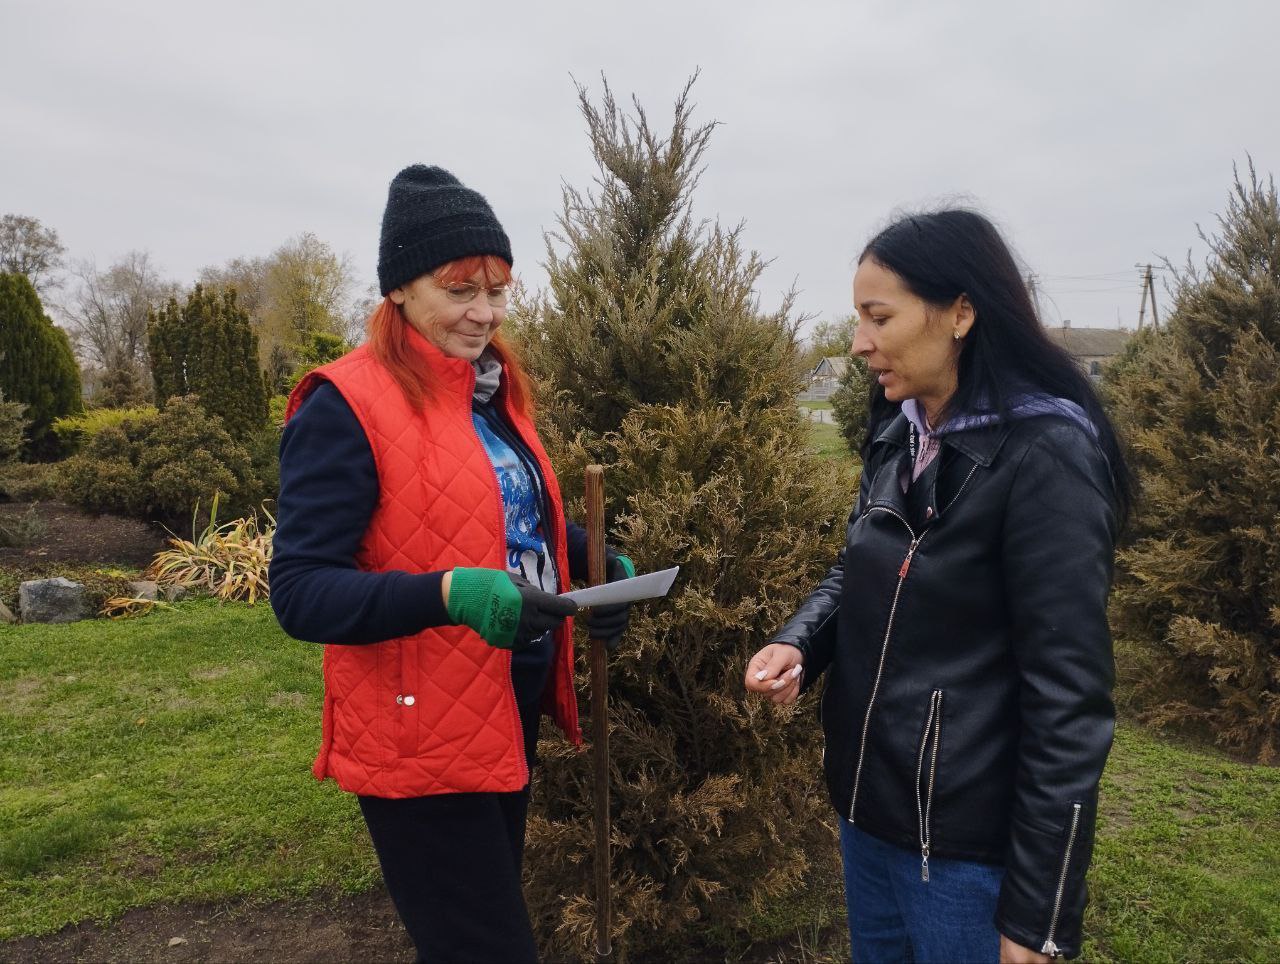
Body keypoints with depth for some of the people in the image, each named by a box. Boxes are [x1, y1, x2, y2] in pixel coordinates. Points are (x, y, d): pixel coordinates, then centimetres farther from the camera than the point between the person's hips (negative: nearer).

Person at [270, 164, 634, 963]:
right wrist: (448, 595, -37)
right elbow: (299, 591, -22)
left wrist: (602, 564, -2)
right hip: (422, 739, -8)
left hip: (512, 715, 8)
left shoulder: (495, 391, 7)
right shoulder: (346, 407, -18)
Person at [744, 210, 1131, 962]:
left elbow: (1068, 699, -20)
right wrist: (800, 642, -7)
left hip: (968, 842, -7)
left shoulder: (1045, 456, -20)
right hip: (867, 804, 8)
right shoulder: (898, 436, 4)